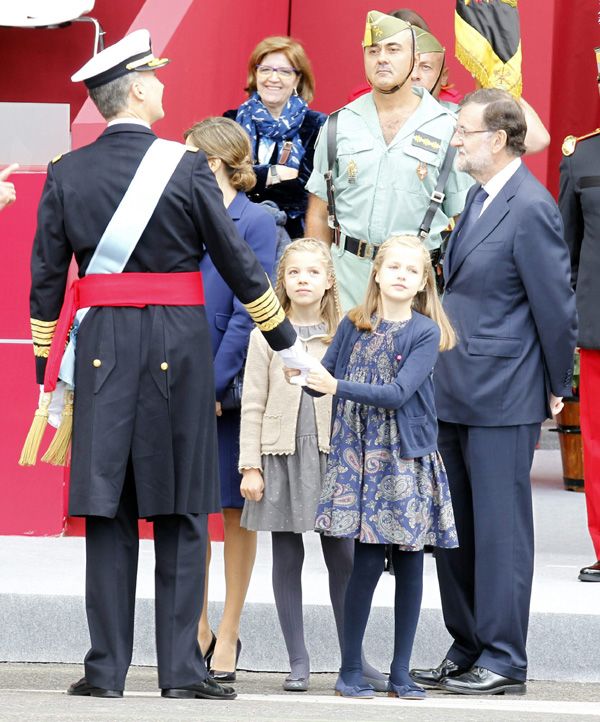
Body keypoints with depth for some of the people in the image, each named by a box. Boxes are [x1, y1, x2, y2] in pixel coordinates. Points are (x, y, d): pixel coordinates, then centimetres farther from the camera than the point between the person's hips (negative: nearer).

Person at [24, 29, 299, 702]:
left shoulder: (65, 173, 3)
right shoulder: (185, 168, -6)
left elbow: (46, 279, 6)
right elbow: (237, 262, -2)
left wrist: (48, 373, 13)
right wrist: (284, 339, 9)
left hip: (99, 346, 3)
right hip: (177, 344, -2)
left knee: (107, 512, 5)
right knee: (181, 512, 4)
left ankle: (106, 668, 4)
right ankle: (181, 667, 3)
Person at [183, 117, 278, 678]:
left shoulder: (256, 222, -8)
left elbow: (249, 314, -12)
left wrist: (214, 384, -16)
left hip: (231, 387, -5)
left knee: (235, 508, 5)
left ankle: (228, 634, 12)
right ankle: (198, 629, 17)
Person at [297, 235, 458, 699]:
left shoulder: (425, 333, -3)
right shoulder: (354, 326, 6)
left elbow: (398, 393, -14)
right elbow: (326, 377, 9)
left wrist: (338, 387, -20)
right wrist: (304, 374, -13)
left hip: (409, 458, 0)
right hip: (359, 456, 0)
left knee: (409, 562, 2)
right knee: (368, 561, -6)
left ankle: (401, 673, 11)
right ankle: (351, 669, 3)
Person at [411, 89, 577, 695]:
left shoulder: (530, 209, -16)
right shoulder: (480, 197, 12)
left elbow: (555, 304, -13)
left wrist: (557, 388, -5)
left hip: (501, 398, -9)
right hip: (455, 394, 9)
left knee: (499, 529, -2)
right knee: (453, 528, 13)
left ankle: (504, 661, 5)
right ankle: (466, 650, 23)